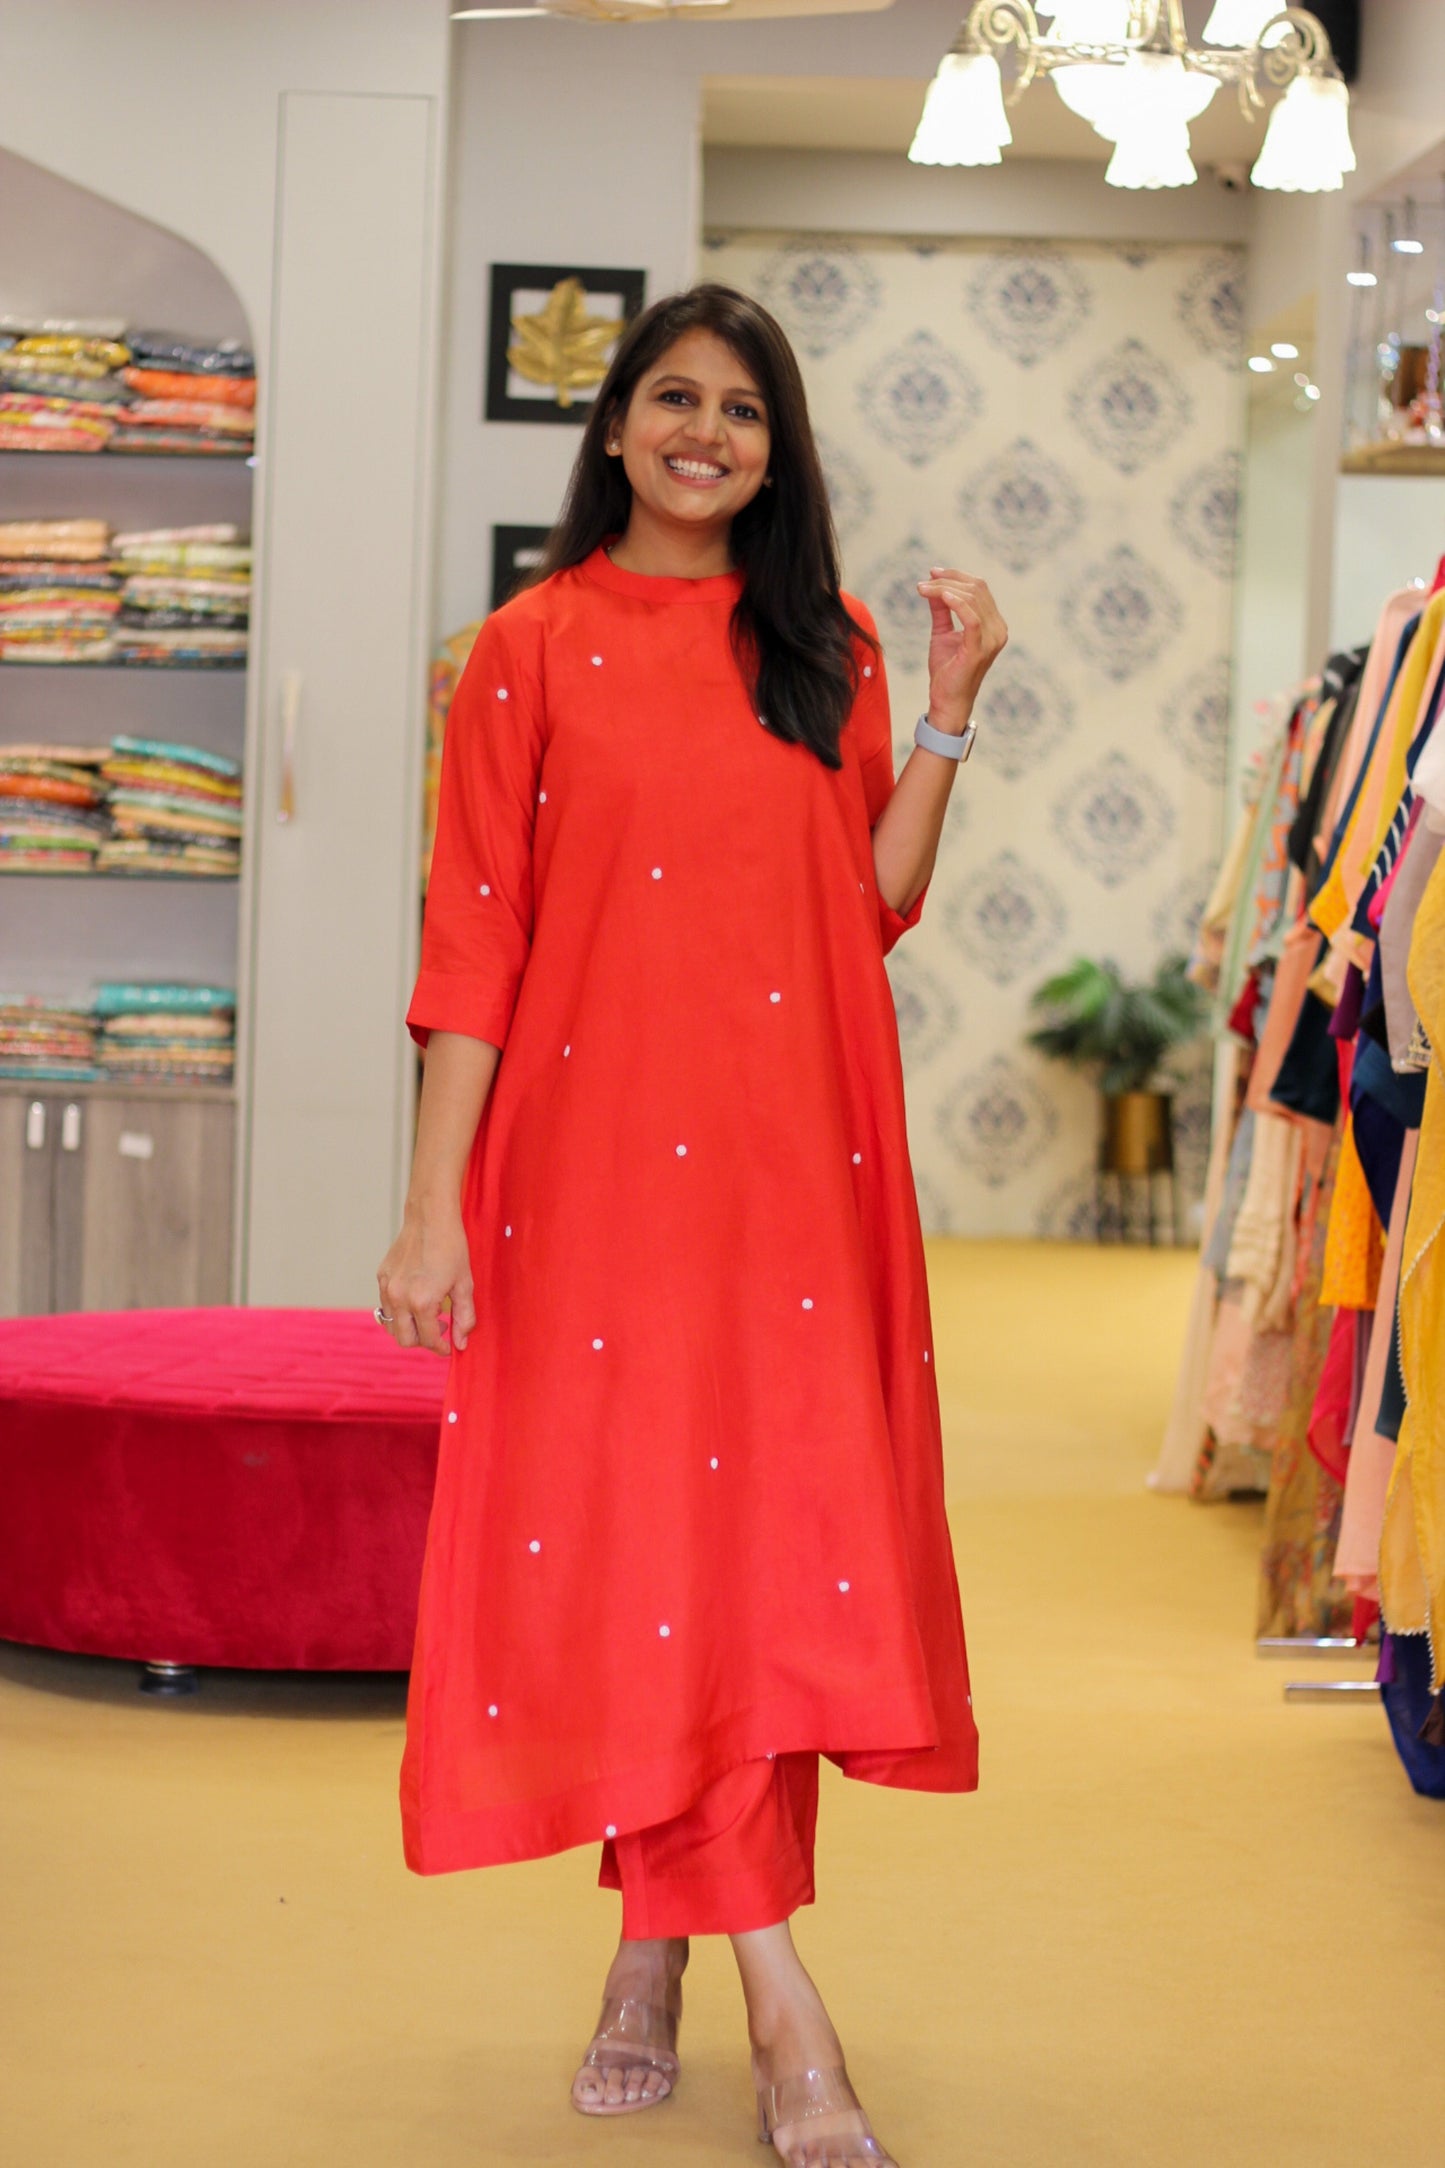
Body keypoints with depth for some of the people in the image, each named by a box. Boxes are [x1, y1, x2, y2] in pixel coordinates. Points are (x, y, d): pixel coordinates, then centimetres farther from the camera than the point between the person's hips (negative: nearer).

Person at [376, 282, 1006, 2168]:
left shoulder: (824, 649, 11)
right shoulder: (534, 652, 3)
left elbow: (871, 913, 6)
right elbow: (473, 944, -2)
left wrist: (947, 716, 0)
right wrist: (434, 1205, -8)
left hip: (791, 1164, 3)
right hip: (597, 1153, -2)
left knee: (775, 1530, 1)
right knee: (631, 1534, -5)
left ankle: (657, 1946, 16)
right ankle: (778, 2001, -1)